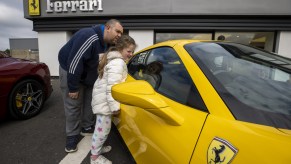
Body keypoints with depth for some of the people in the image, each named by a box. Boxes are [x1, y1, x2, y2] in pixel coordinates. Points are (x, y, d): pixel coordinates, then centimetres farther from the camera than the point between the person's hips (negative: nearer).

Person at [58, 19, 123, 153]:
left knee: (90, 101, 11)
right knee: (73, 105, -3)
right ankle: (72, 136, 13)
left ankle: (87, 127, 29)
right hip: (70, 71, -7)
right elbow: (74, 61, -34)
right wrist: (73, 87, -28)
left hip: (89, 75, 8)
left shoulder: (108, 43, -6)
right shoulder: (89, 37, -34)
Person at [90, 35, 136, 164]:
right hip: (104, 100, -10)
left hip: (102, 98, 10)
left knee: (101, 127, 22)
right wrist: (115, 106, -24)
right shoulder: (118, 63, -20)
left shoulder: (113, 59, 15)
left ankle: (97, 147, 39)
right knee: (103, 129, 2)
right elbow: (112, 87, -26)